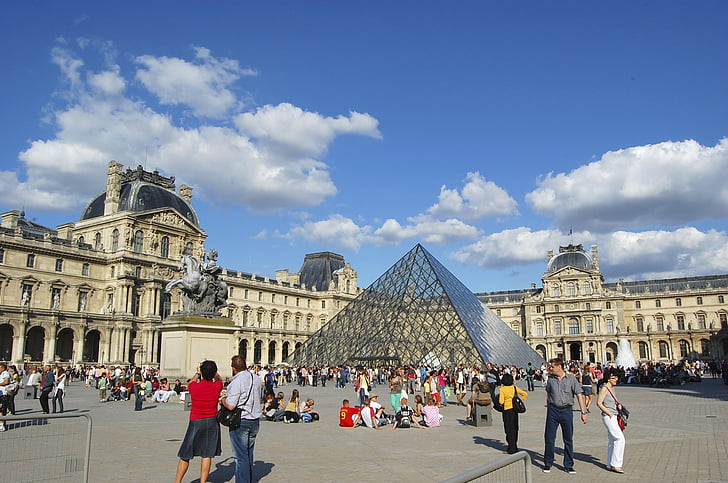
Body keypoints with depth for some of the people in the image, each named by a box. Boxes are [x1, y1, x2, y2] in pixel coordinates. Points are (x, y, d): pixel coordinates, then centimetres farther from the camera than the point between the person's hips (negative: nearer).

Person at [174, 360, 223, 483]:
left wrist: (198, 373, 28)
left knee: (185, 455, 9)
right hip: (212, 421, 1)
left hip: (196, 422, -1)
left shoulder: (194, 387, -12)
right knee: (207, 455, 6)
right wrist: (212, 371, 31)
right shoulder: (217, 386, -9)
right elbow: (219, 379, 17)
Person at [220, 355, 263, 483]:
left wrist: (222, 400, -1)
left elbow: (230, 406, -20)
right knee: (248, 454, 19)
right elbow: (260, 399, 19)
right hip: (255, 421, 7)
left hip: (241, 422, -7)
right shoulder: (257, 379, 6)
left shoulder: (236, 382, -18)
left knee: (241, 456, -1)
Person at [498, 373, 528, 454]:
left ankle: (511, 449, 5)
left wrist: (499, 396, 4)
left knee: (509, 430, 2)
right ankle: (515, 447, 23)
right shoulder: (515, 387, 2)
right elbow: (525, 394, 7)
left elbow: (501, 402, -14)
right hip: (515, 409, 5)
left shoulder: (502, 389, -12)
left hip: (507, 410, -5)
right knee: (515, 429, 15)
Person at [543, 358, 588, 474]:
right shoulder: (550, 379, 5)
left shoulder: (571, 379, -3)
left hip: (566, 411, -1)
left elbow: (579, 395, -2)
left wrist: (583, 413, -7)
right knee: (549, 438, 3)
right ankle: (548, 464, 17)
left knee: (568, 439, 7)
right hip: (553, 410, 2)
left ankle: (568, 465, 20)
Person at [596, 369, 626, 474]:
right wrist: (609, 413, -15)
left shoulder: (611, 388, 14)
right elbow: (599, 403, -16)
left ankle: (611, 465, 17)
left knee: (613, 441, 11)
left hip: (613, 417, 9)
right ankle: (615, 464, -5)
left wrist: (618, 405, 5)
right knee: (620, 439, -11)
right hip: (608, 417, -9)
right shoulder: (605, 388, -12)